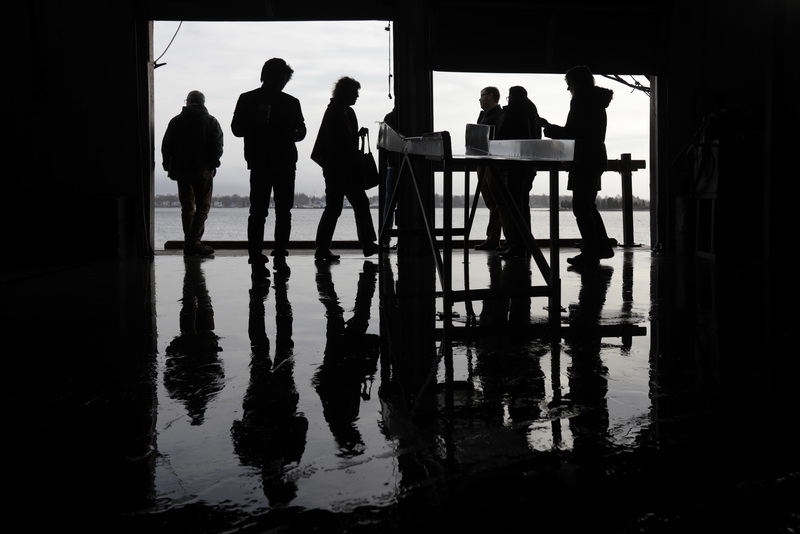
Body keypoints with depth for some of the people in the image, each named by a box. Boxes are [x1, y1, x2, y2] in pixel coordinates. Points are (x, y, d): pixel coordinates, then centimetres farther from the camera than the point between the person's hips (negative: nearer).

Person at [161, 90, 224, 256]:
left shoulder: (176, 121, 7)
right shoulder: (211, 122, 0)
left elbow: (166, 147, 6)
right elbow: (217, 148, -6)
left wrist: (170, 167, 12)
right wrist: (212, 164, 5)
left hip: (181, 169, 3)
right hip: (203, 170, -3)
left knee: (187, 207, 11)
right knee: (202, 207, 0)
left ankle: (189, 243, 11)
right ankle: (194, 242, -11)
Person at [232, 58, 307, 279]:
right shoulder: (247, 100, 5)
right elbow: (237, 129, 4)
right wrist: (258, 126, 0)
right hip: (260, 163, -3)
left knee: (284, 210, 2)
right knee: (258, 211, -2)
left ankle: (280, 251, 4)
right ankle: (256, 258, -3)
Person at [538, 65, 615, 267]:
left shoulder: (581, 101, -13)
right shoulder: (597, 101, 17)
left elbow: (569, 133, -16)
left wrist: (547, 127, -3)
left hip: (584, 162, -10)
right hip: (596, 159, 10)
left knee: (581, 207, -6)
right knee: (588, 206, 17)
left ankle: (589, 253, -5)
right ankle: (602, 248, 21)